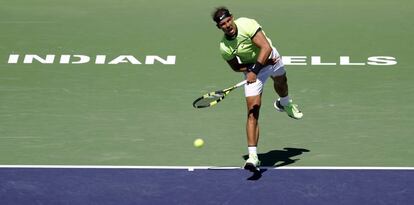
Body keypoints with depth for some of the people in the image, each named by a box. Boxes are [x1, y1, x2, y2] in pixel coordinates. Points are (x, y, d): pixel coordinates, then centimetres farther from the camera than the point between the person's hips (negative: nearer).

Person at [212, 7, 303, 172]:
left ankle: (284, 104, 75)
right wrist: (256, 67, -24)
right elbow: (236, 67, -10)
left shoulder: (247, 25, -34)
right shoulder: (224, 48, -25)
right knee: (252, 113, -13)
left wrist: (255, 69, -46)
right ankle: (253, 157, -19)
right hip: (252, 69, -1)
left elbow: (266, 47, -38)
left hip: (271, 58, 1)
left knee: (281, 83, 35)